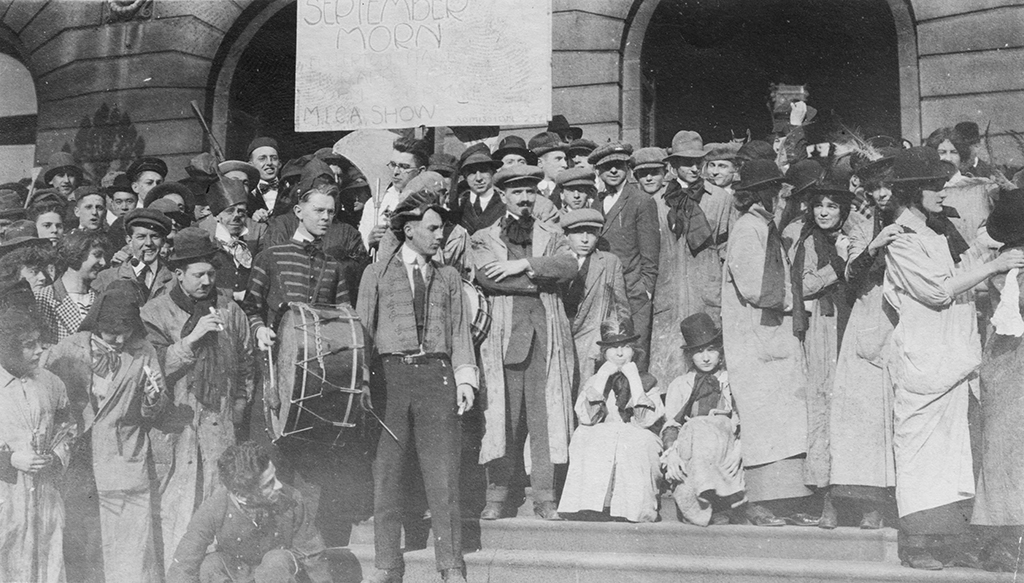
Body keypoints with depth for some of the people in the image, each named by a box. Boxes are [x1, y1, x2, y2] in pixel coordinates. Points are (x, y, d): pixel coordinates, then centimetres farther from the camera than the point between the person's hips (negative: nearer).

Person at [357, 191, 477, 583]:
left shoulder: (448, 277, 16)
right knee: (385, 474, 0)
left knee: (443, 474, -4)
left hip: (437, 376, 1)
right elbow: (363, 330, 9)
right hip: (390, 374, -1)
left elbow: (459, 330, 14)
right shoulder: (377, 274, 10)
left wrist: (465, 378, 2)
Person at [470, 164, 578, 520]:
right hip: (504, 334, -1)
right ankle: (497, 497, 3)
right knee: (502, 417, -3)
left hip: (546, 334, 1)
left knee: (546, 415, -2)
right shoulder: (483, 239, 14)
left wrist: (525, 265, -10)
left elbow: (570, 266, -1)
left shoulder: (552, 236, 19)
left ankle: (545, 497, 4)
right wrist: (543, 278, -6)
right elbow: (489, 277, -6)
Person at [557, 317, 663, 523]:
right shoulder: (593, 381, 17)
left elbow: (646, 420, -4)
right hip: (596, 443, 1)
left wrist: (633, 379, -4)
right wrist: (602, 377, -2)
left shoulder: (647, 382, 15)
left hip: (635, 444, -1)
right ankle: (589, 510, -33)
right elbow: (586, 418, -3)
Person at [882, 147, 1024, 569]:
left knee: (954, 444, 8)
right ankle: (917, 545, -1)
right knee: (921, 443, -5)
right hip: (922, 357, -8)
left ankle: (948, 537, 14)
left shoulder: (945, 230, 15)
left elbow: (970, 279, 26)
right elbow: (938, 290, -18)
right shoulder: (901, 241, -9)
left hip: (956, 356, 8)